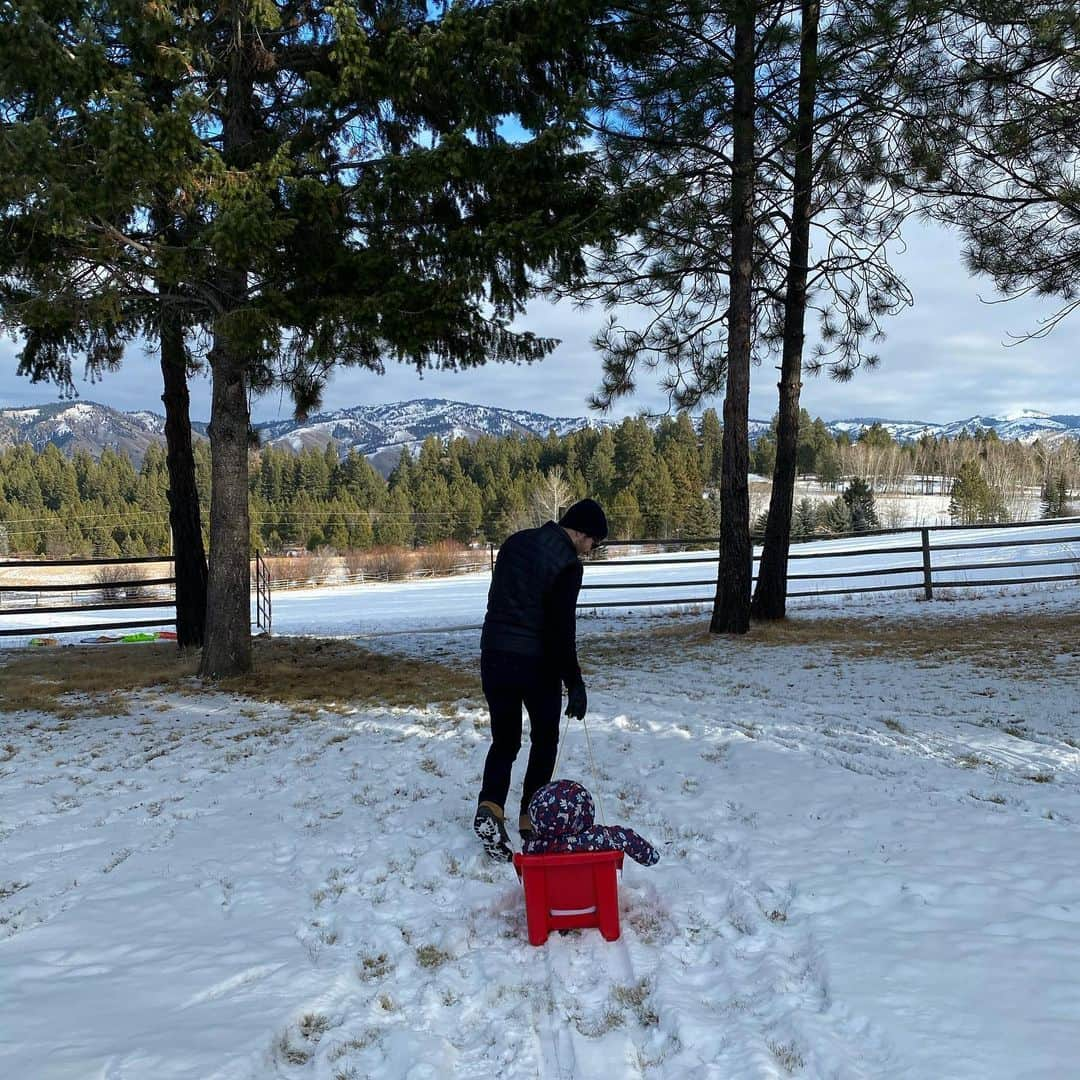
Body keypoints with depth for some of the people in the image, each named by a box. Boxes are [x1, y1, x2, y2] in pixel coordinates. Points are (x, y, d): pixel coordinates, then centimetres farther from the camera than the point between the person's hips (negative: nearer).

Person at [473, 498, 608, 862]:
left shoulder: (515, 542, 8)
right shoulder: (568, 564, -14)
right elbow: (562, 630, -17)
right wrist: (574, 683, -12)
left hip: (494, 657, 6)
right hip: (537, 663, -5)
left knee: (504, 740, 13)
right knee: (545, 739, 15)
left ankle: (490, 808, -9)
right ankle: (531, 817, 17)